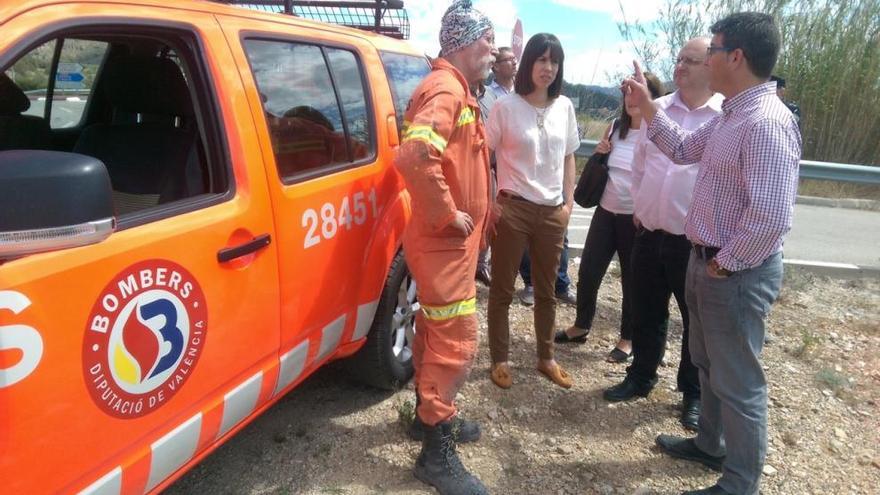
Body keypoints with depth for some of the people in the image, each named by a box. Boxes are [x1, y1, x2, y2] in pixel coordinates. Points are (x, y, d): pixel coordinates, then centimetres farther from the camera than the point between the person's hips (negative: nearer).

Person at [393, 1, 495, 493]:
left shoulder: (456, 90, 16)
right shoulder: (445, 89, -18)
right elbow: (414, 157, -36)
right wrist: (448, 216, -25)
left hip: (449, 240, 10)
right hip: (444, 241, -10)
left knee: (438, 332, 20)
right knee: (458, 341, -4)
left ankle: (431, 412, 37)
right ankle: (437, 452, 8)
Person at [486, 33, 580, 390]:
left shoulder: (564, 107, 6)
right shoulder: (506, 107, -7)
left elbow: (568, 158, 14)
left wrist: (568, 202, 7)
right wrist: (491, 202, -8)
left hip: (552, 212, 4)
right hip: (513, 209, -4)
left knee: (546, 290, 15)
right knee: (503, 289, 6)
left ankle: (546, 358, 30)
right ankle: (499, 360, 21)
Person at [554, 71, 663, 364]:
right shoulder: (614, 128, 7)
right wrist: (599, 154, 0)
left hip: (636, 217, -4)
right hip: (606, 212, 5)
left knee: (632, 280, 8)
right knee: (588, 273, 7)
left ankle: (627, 339, 24)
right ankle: (581, 326, 28)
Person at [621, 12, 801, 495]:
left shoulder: (767, 122, -25)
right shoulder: (729, 115, 6)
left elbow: (770, 218, -31)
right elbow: (684, 149, 21)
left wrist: (724, 264, -18)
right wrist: (645, 105, 14)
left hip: (737, 273, -10)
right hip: (707, 261, 10)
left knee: (737, 381, 6)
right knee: (709, 364, 25)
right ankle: (710, 445, 46)